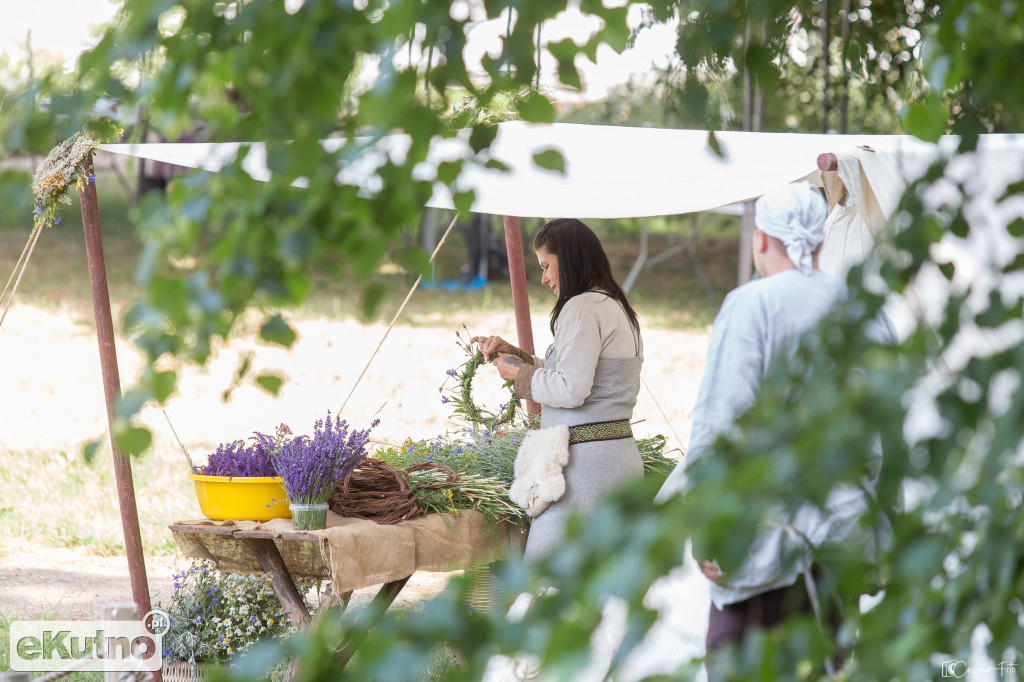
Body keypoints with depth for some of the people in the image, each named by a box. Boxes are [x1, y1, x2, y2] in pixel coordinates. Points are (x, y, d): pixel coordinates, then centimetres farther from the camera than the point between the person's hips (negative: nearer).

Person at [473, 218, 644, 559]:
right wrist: (512, 352, 24)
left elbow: (570, 389, -19)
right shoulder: (617, 307, 19)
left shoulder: (582, 308, -11)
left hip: (585, 462, -10)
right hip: (623, 456, 10)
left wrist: (518, 373, -4)